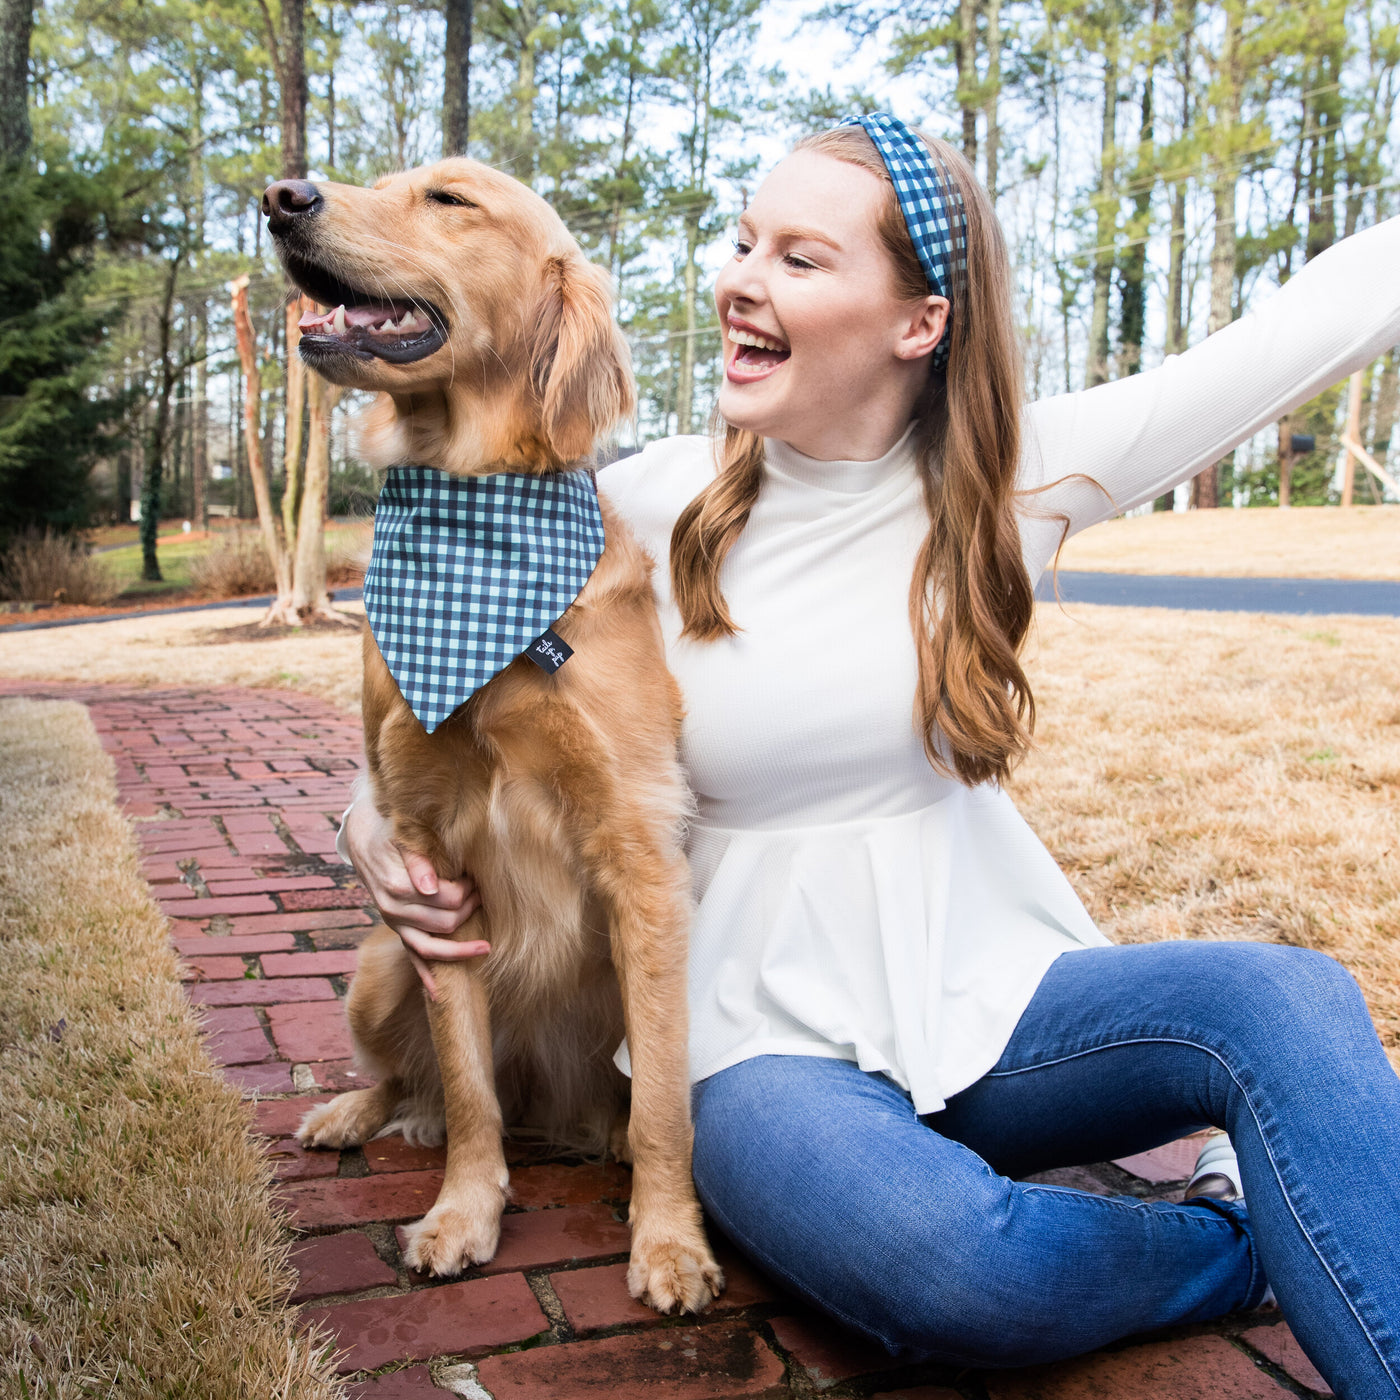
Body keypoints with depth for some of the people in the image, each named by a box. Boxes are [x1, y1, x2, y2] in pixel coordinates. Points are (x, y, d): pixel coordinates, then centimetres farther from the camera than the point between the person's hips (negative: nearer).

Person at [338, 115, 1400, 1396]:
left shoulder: (1016, 476, -3)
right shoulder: (645, 510, -7)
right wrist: (375, 819, -11)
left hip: (991, 1000, 2)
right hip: (774, 1046, -1)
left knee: (1285, 996, -28)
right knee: (945, 1261, -31)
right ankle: (1253, 1239, -3)